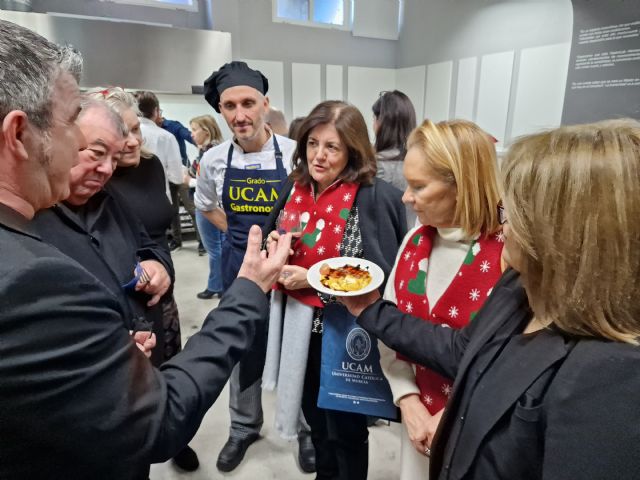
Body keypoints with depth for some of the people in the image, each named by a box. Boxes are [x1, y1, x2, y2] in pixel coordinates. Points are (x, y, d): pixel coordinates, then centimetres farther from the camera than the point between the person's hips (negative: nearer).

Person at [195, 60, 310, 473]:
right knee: (243, 352, 18)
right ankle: (244, 427, 42)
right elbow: (206, 206, 15)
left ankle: (307, 427, 38)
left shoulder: (295, 153, -13)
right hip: (240, 267, 3)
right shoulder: (214, 160, -4)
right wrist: (241, 237, 5)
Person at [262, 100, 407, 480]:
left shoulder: (374, 197, -18)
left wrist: (313, 280, -21)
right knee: (316, 418, 26)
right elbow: (274, 248, 14)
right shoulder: (296, 187, 0)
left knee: (345, 430, 15)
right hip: (298, 324, 6)